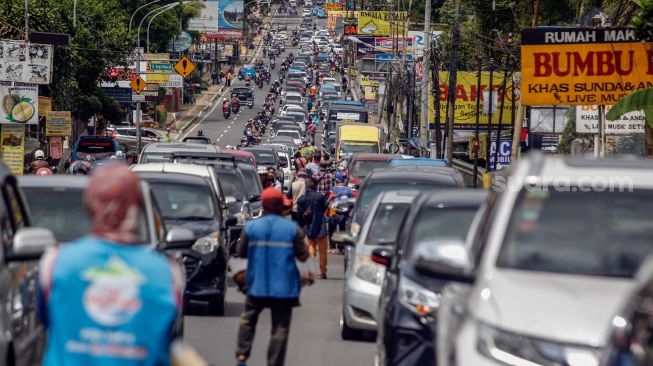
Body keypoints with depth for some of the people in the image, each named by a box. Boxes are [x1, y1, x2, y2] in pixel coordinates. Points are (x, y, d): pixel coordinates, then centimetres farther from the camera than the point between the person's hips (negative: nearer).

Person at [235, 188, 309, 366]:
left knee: (247, 319, 19)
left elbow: (241, 253, 4)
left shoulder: (250, 227, -4)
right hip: (283, 287, -1)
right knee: (280, 327, 5)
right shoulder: (292, 228, -7)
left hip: (257, 285, 1)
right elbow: (303, 256, -4)